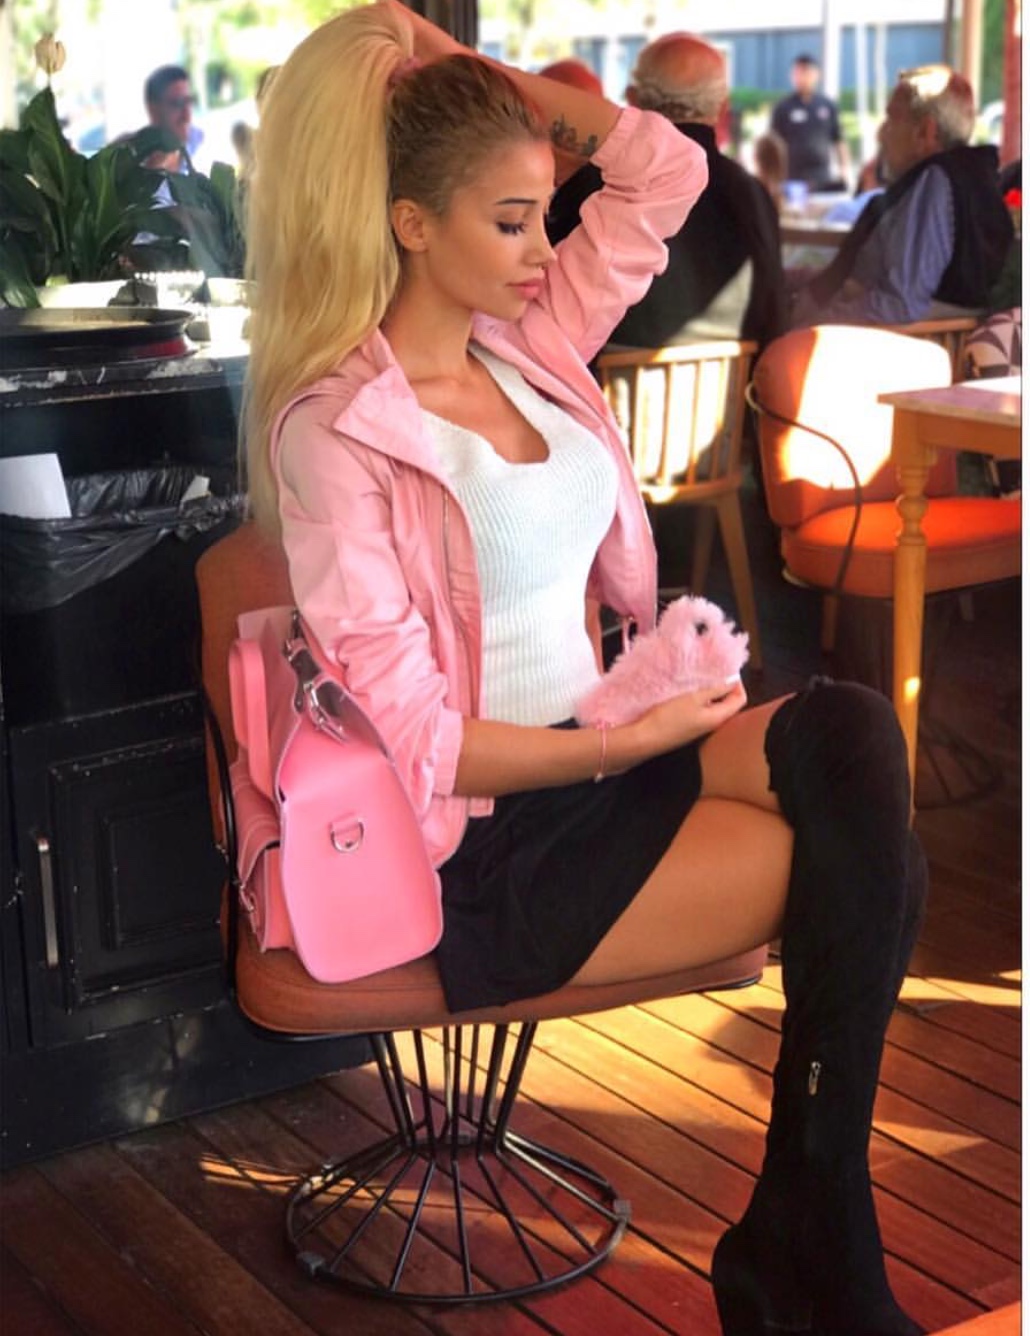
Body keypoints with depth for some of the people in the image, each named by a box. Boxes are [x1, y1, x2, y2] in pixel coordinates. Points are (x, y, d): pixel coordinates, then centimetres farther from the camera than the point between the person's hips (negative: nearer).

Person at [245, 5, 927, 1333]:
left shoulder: (525, 338, 8)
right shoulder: (332, 428, -13)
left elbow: (665, 171, 12)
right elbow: (410, 736, -17)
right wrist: (634, 739, -17)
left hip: (599, 752, 7)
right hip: (479, 850, -7)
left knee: (849, 734, -21)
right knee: (865, 857, -16)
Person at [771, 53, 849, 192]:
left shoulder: (828, 105, 10)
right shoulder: (783, 107, 2)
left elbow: (838, 140, 14)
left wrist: (845, 169, 7)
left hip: (825, 180, 3)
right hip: (794, 179, -3)